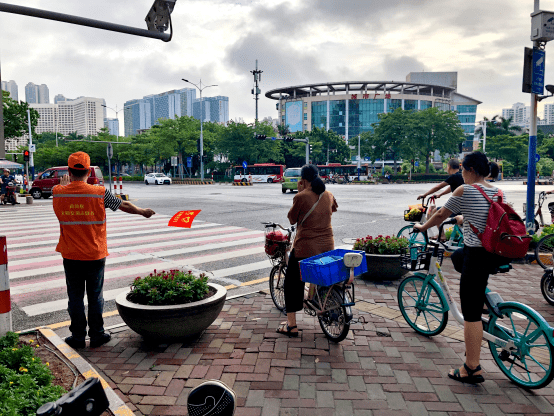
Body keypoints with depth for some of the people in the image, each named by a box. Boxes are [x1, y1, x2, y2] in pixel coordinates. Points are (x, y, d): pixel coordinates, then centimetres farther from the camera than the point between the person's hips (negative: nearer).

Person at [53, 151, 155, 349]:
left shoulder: (58, 193, -4)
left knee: (75, 297, 11)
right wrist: (143, 212, 20)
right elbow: (124, 205, 2)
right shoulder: (100, 193, -11)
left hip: (70, 256, 2)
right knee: (95, 296, 10)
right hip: (95, 255, -1)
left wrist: (64, 184, 43)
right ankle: (97, 335, 20)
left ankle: (78, 336, 21)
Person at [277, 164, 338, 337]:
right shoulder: (328, 195, 5)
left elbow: (292, 219, -1)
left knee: (292, 284, 8)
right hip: (327, 247, 5)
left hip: (305, 248, -5)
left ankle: (291, 326, 9)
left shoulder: (301, 197, -13)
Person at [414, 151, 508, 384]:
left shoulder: (465, 191, -12)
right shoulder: (498, 192, 9)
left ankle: (472, 369, 9)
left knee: (471, 313, 0)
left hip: (477, 255, -8)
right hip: (497, 254, 8)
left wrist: (423, 227, 15)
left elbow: (441, 215, -3)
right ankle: (485, 299, 34)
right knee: (457, 257, 35)